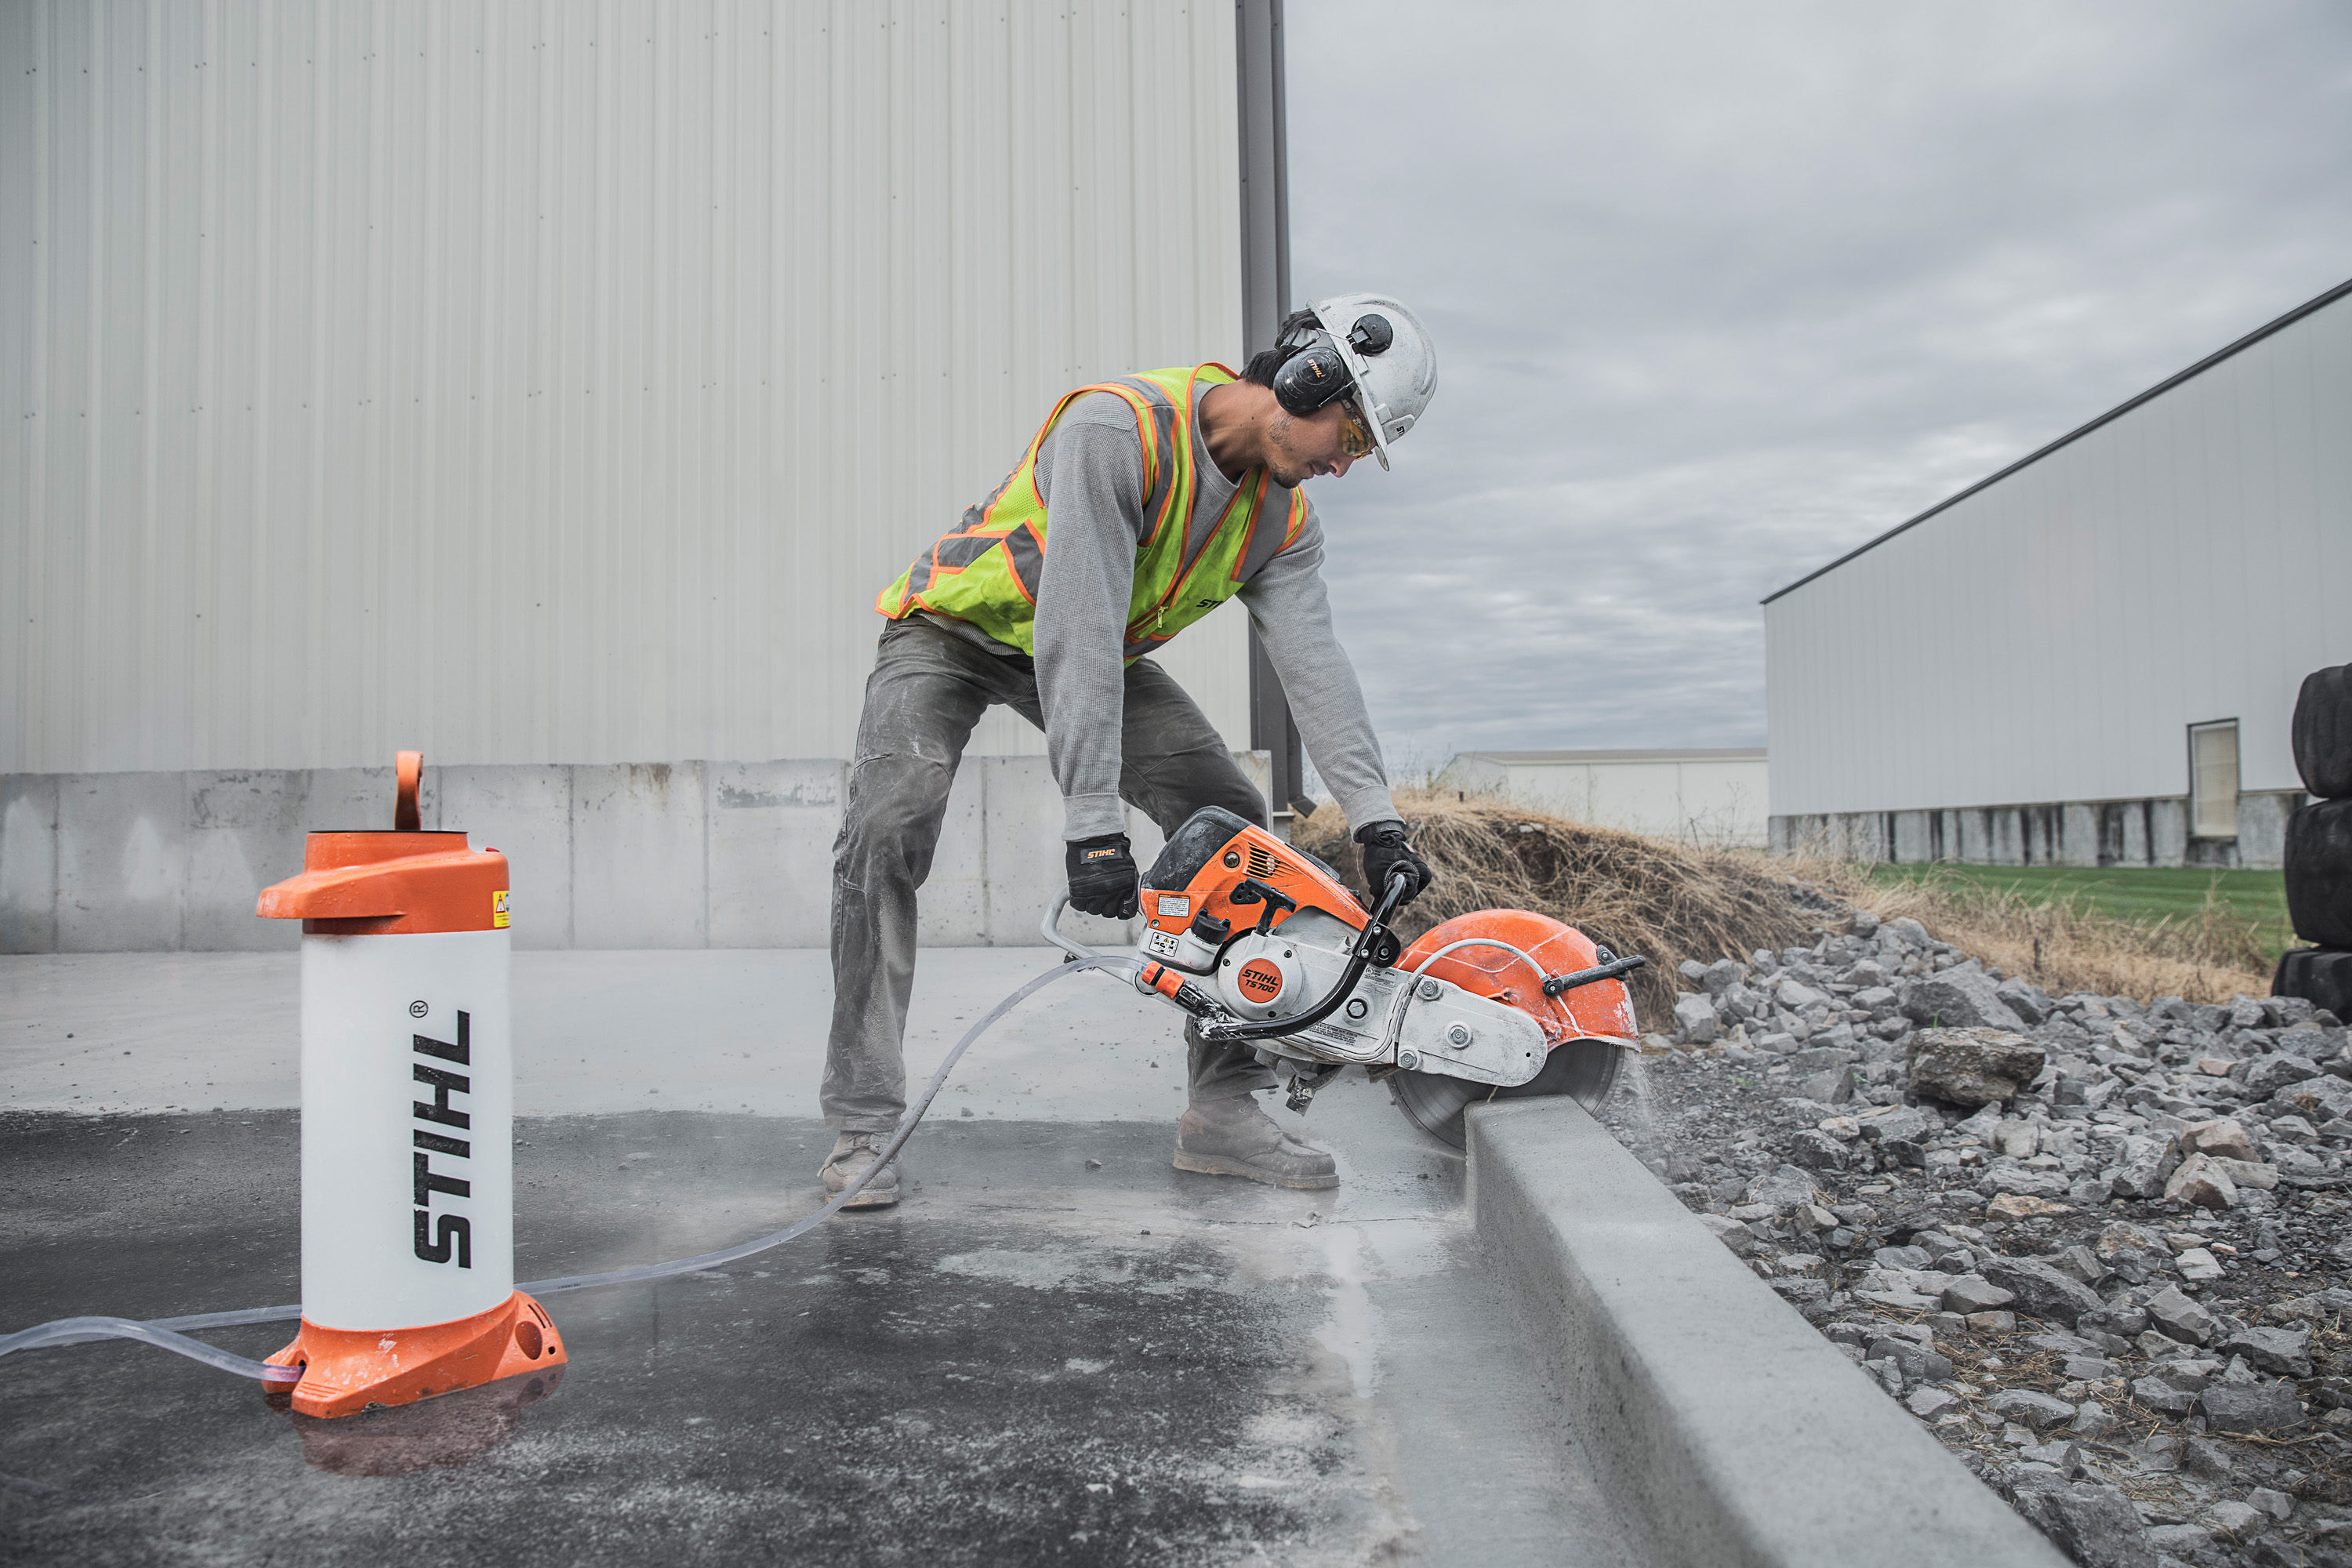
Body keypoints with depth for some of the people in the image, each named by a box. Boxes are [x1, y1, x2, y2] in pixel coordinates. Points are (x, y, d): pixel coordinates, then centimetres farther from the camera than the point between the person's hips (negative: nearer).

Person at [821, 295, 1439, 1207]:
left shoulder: (1283, 519, -10)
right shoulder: (1118, 428, -34)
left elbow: (1314, 665, -15)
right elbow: (1077, 629, -40)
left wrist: (1376, 822, -25)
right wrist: (1091, 823, -43)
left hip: (1101, 651, 6)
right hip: (955, 628, -6)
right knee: (888, 832, -26)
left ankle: (1223, 1110, -3)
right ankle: (862, 1127, -15)